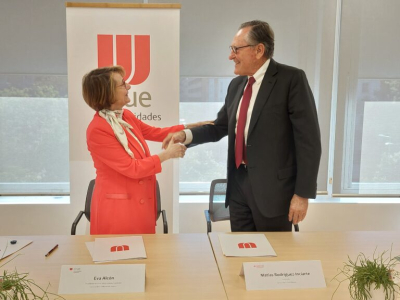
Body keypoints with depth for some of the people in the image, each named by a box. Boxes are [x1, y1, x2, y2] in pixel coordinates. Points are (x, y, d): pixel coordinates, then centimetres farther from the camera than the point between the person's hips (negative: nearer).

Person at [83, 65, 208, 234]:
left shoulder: (125, 116, 3)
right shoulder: (98, 130, -21)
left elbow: (156, 133, 16)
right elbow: (132, 168, -20)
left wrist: (192, 126, 10)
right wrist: (166, 155, -13)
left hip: (140, 202, 8)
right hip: (118, 206, -8)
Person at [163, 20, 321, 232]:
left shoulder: (291, 79, -10)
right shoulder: (236, 85, 11)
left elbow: (308, 140, -13)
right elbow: (219, 127, 17)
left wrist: (303, 193, -14)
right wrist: (186, 135, 0)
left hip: (273, 185, -6)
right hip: (238, 182, 6)